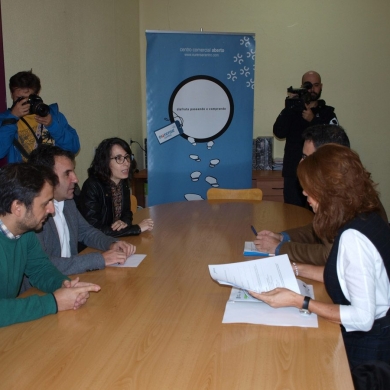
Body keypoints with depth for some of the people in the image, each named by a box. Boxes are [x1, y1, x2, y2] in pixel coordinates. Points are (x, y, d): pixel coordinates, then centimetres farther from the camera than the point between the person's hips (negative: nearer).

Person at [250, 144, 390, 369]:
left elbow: (363, 318, -26)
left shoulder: (353, 237, -27)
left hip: (367, 347, -8)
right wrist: (295, 269, 9)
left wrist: (299, 302, -23)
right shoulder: (367, 219, 0)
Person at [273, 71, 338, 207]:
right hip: (294, 174, 0)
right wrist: (289, 107, -16)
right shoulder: (292, 110, 9)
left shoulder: (328, 112, 10)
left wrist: (313, 120, -15)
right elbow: (279, 133, -8)